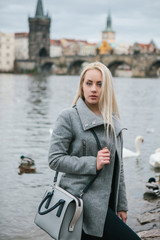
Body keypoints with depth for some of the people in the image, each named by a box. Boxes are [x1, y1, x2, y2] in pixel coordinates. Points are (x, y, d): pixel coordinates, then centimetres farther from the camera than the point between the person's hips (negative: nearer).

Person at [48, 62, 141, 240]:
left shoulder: (113, 121, 14)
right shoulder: (68, 118, -5)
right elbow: (54, 159, -9)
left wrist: (121, 205, 14)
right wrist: (93, 163, -17)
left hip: (106, 201, 7)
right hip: (83, 202, -6)